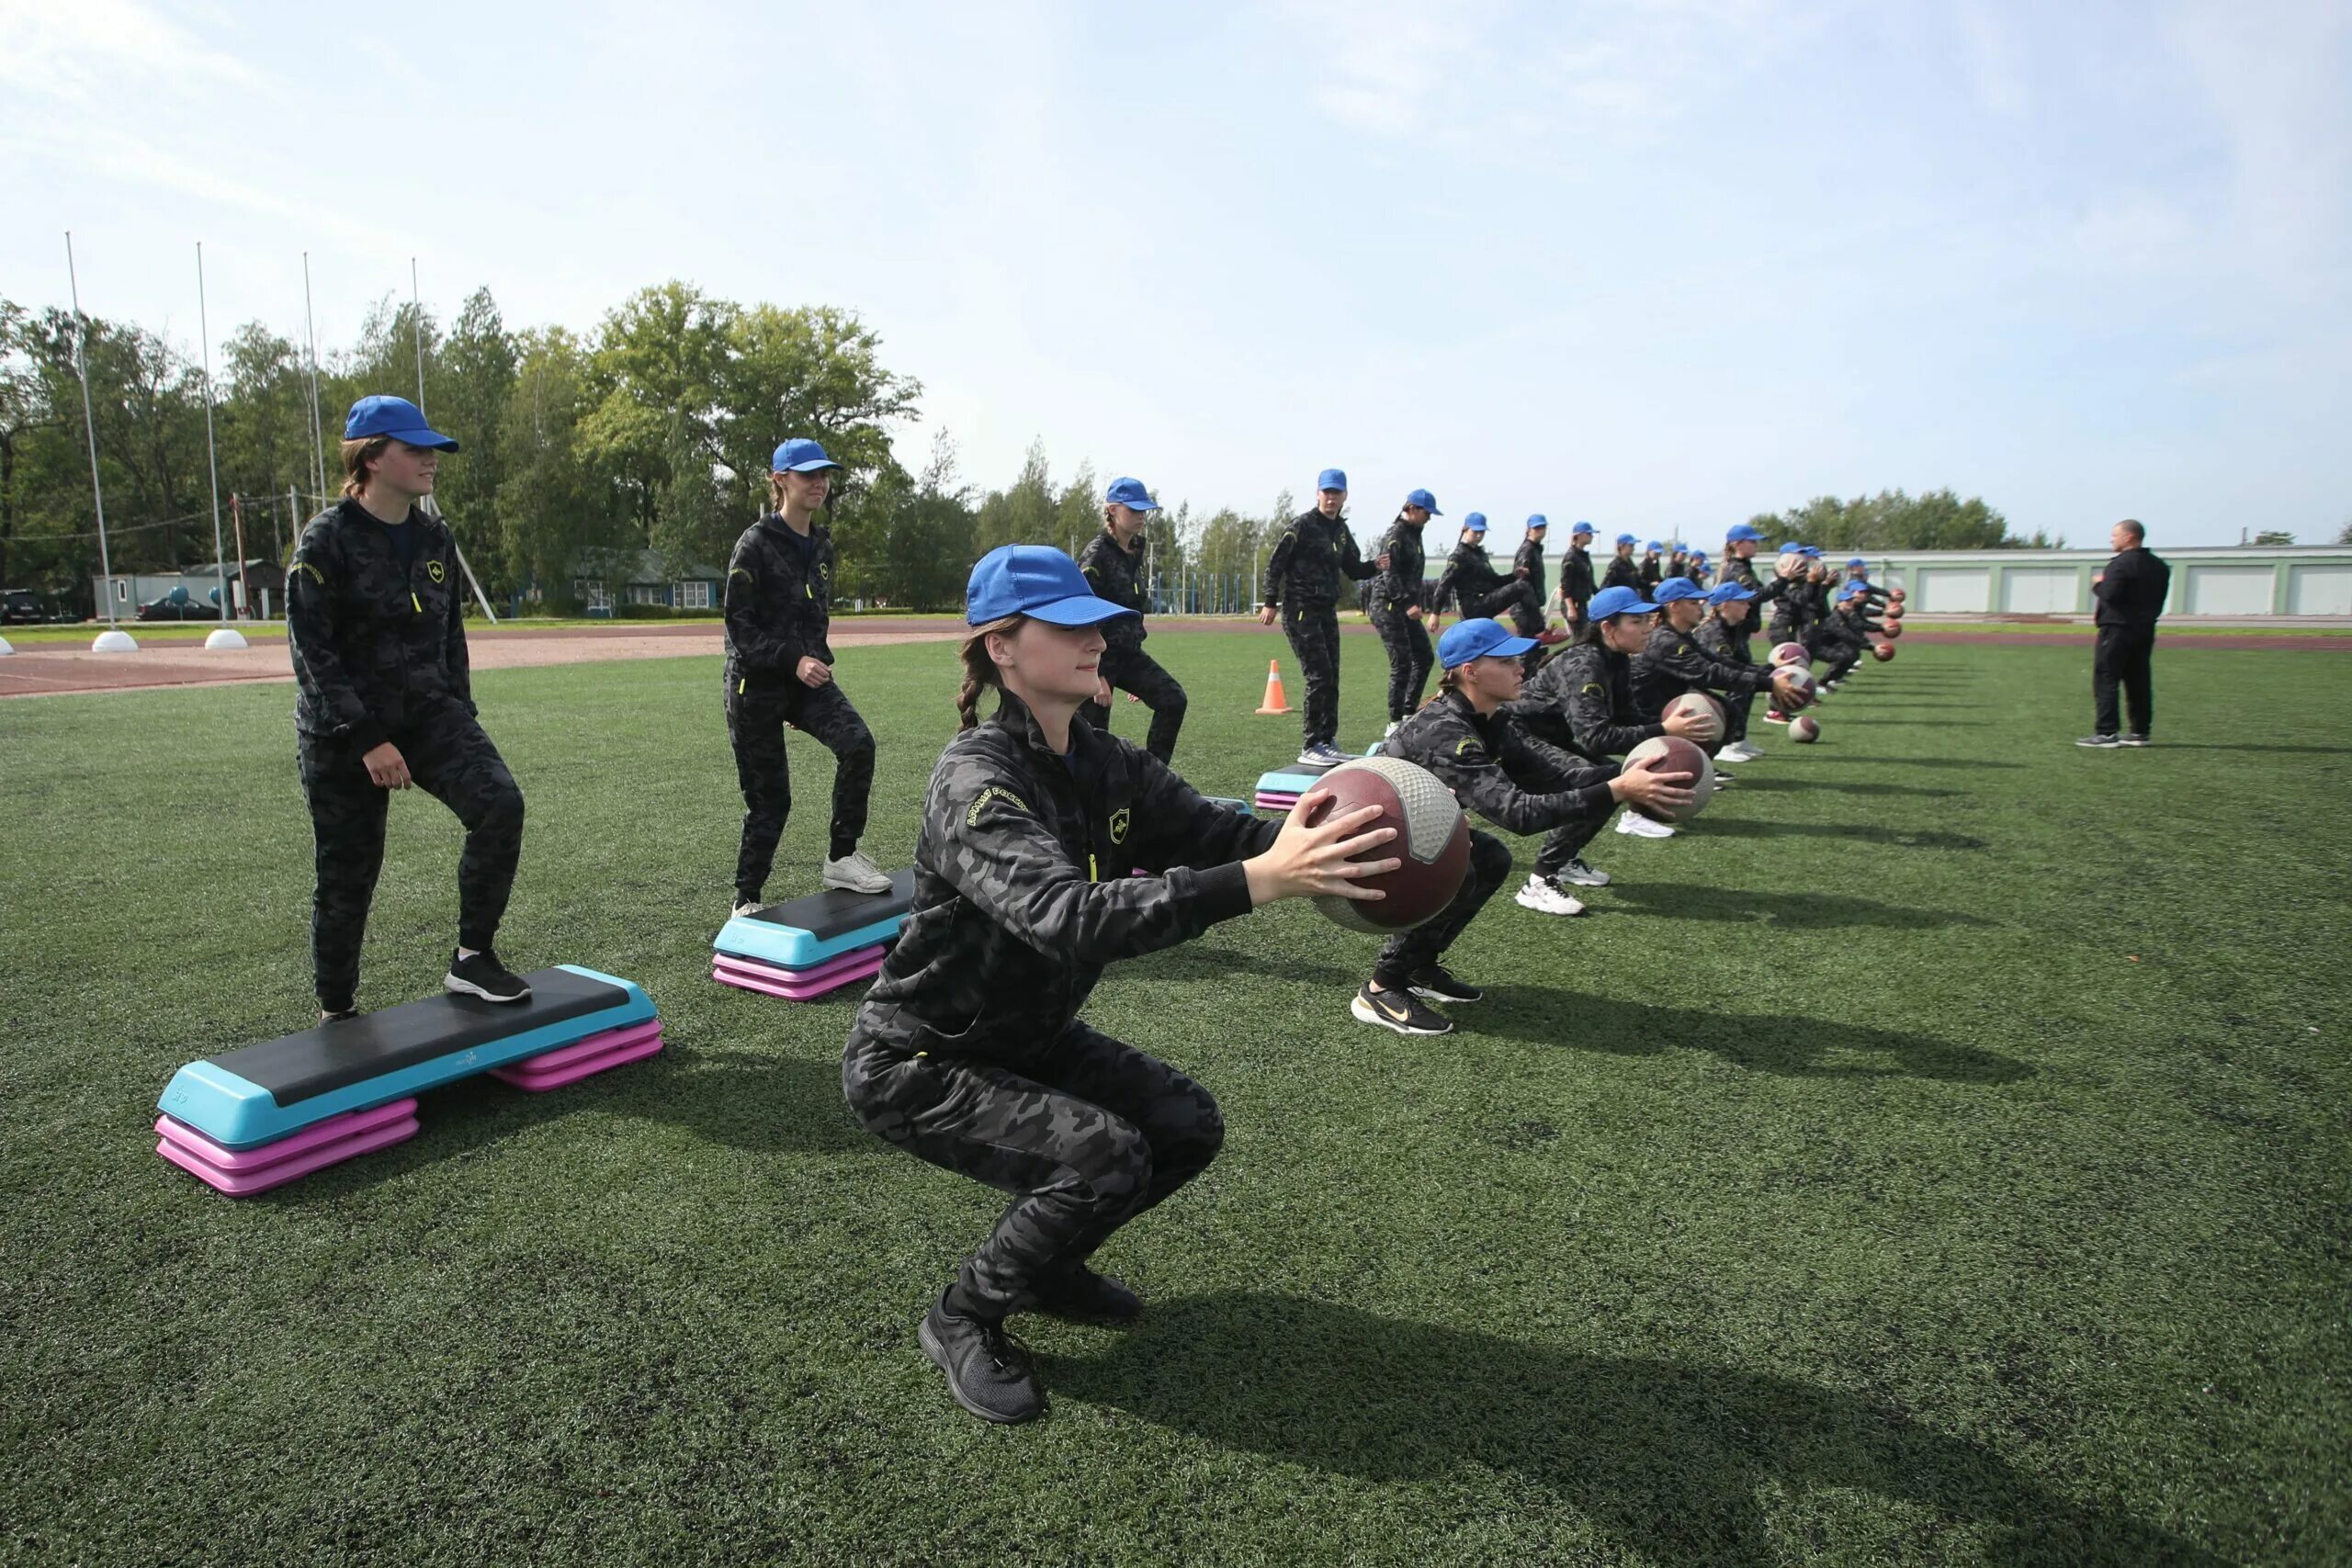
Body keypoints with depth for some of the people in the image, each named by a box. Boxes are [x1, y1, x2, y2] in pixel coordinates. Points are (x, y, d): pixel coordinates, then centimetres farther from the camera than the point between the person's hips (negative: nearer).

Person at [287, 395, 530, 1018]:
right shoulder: (327, 540, -10)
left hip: (429, 712, 4)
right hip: (342, 732, -4)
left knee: (500, 803, -21)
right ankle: (337, 1015, 24)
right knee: (347, 877, 4)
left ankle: (472, 958, -8)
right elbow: (311, 651, -14)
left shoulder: (434, 538, 8)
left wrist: (462, 719, 10)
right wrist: (366, 738, -20)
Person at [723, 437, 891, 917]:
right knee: (769, 796, 0)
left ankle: (841, 858, -7)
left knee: (858, 743, -21)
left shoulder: (822, 544, 9)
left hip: (806, 676, 5)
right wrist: (793, 660, -24)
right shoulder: (755, 544, -10)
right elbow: (739, 625, -14)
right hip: (756, 684, -5)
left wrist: (815, 659, 11)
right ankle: (746, 900, 19)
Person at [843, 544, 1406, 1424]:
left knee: (1187, 1126, -3)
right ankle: (963, 1319, 3)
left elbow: (1214, 832, -13)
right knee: (1104, 1159, -23)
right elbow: (1069, 918, -44)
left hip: (1027, 1037, 8)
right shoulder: (975, 779, -28)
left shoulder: (1104, 764, -4)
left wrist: (1316, 846, -35)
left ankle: (1041, 1263, 21)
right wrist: (1259, 881, -53)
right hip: (918, 1063, -7)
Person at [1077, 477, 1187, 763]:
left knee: (1173, 698, -10)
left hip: (1128, 654, 8)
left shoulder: (1134, 552, 12)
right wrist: (1096, 674, -22)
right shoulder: (1096, 555, -13)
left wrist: (1138, 676, 20)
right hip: (1097, 656, -8)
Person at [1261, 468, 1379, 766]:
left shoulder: (1342, 530, 14)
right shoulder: (1302, 525, -8)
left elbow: (1353, 570, 20)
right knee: (1318, 676, -12)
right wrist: (1270, 602, -14)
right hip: (1300, 610, -8)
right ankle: (1311, 747, -6)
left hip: (1327, 611, 8)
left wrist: (1374, 566, -1)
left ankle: (1327, 741, 17)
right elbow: (1275, 563, -9)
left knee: (1331, 677, 8)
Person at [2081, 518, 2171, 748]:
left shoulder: (2122, 563, -13)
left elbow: (2110, 594, -21)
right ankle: (2140, 732, 15)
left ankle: (2106, 733, -10)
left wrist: (2097, 584, -3)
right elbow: (2158, 601, 18)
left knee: (2105, 679, -6)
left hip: (2118, 628, -9)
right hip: (2145, 629, 9)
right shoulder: (2159, 566, 15)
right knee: (2139, 682, 12)